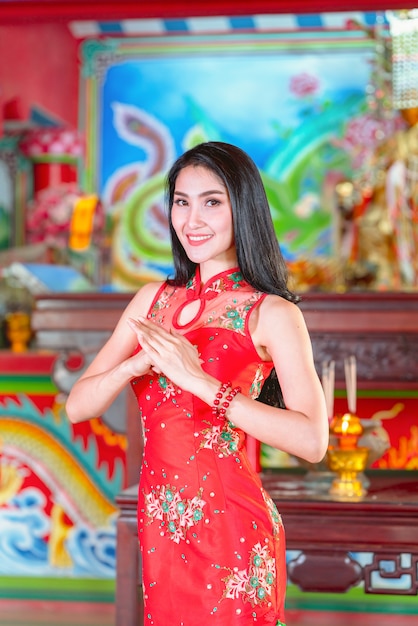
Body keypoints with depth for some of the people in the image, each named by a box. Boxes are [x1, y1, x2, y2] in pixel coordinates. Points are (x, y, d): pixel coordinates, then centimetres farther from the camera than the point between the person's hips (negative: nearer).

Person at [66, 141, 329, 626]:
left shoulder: (271, 313, -10)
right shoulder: (153, 299, 6)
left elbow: (312, 441, -22)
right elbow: (77, 407, 1)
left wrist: (199, 380, -25)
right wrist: (139, 363, -18)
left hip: (230, 531, -5)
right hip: (161, 530, 5)